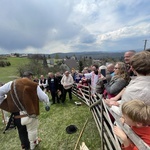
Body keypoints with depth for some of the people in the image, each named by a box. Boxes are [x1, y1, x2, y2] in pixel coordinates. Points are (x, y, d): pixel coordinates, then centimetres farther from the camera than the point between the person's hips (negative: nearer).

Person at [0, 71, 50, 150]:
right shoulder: (33, 85, -12)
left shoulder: (11, 84, 2)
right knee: (32, 130, 20)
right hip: (30, 112, -4)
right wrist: (47, 104, 10)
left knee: (22, 131, 23)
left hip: (17, 114, 5)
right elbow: (43, 97, -9)